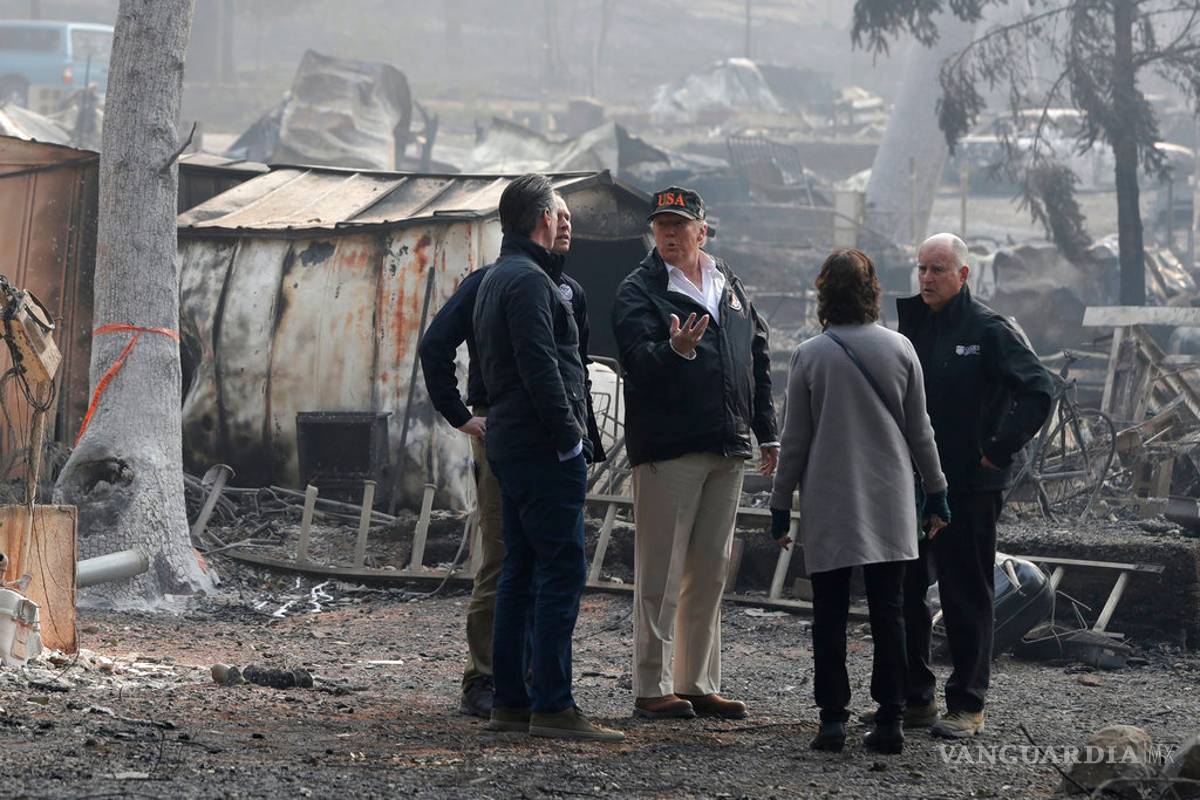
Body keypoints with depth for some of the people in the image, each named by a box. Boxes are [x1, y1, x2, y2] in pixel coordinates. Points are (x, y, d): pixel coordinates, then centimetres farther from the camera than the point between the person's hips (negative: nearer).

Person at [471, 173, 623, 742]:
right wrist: (570, 438, -17)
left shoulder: (494, 279, 19)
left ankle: (510, 702, 14)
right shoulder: (529, 280, -13)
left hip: (508, 440, 11)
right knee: (562, 570, -10)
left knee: (520, 571, 12)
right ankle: (552, 706, -13)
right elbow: (540, 369, -21)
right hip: (542, 445, -11)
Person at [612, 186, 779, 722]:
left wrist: (767, 433, 17)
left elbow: (758, 356, 20)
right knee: (660, 575, -5)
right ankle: (651, 689, -2)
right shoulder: (638, 291, -5)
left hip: (727, 447, 6)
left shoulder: (729, 285, 14)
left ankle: (698, 683, 17)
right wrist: (675, 350, -40)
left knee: (709, 573, 11)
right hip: (667, 450, -6)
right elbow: (639, 361, -19)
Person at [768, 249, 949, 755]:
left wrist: (781, 505, 7)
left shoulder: (809, 356, -6)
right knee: (888, 612, 5)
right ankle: (889, 720, 4)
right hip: (889, 504, 2)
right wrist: (936, 493, 16)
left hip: (828, 504, -2)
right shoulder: (898, 349, -1)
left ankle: (833, 718, 0)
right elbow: (920, 431, 6)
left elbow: (795, 440, -2)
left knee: (829, 614, 4)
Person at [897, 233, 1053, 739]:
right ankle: (914, 697, 17)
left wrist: (998, 450, -13)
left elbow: (1038, 391, -13)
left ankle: (967, 706, 4)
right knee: (903, 591, 8)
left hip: (969, 487, -6)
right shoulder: (911, 323, 10)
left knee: (967, 598, 0)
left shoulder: (988, 330, -7)